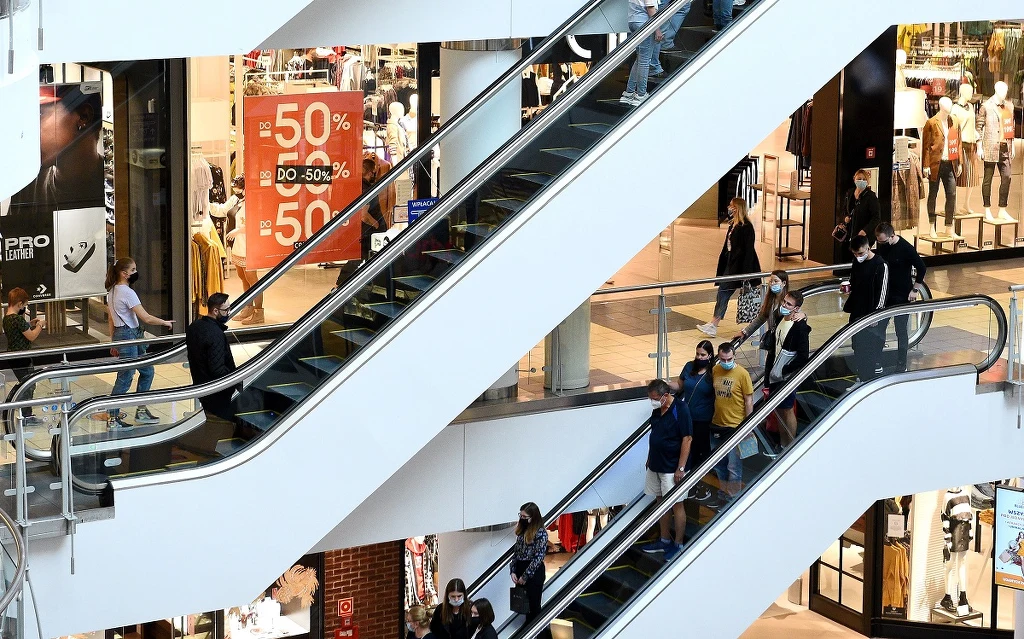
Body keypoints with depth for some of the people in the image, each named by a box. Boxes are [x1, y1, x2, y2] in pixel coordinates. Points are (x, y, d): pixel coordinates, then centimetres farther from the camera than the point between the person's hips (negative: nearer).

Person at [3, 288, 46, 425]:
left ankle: (26, 415, 25)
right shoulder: (18, 319, -23)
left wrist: (31, 324, 10)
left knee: (26, 385, 19)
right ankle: (27, 417, 10)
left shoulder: (6, 318, 6)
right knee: (29, 387, 3)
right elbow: (31, 337, -17)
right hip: (22, 358, -9)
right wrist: (40, 325, -2)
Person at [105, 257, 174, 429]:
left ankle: (141, 411, 22)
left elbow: (110, 319, 15)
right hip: (129, 336, -10)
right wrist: (165, 323, -5)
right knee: (125, 379, -3)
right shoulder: (127, 292, -18)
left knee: (147, 371, 17)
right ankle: (113, 419, 2)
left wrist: (114, 342, 20)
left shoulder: (112, 291, 10)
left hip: (120, 334, 10)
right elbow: (146, 318, -19)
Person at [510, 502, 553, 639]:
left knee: (534, 607, -3)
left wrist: (525, 576, -13)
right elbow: (517, 552, 13)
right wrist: (513, 571, 2)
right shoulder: (522, 530, 10)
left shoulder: (540, 533, -11)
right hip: (520, 570, 7)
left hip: (534, 572, -7)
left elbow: (538, 557, -15)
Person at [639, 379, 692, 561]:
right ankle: (665, 540, 27)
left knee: (676, 505, 1)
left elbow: (687, 439, -18)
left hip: (672, 468, -8)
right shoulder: (657, 410, 5)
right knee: (661, 502, 15)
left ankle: (678, 544, 10)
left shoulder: (680, 410, -18)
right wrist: (649, 458, 18)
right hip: (656, 465, 8)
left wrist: (681, 468, -20)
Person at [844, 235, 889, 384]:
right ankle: (861, 378, 28)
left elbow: (882, 292, -16)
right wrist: (848, 287, 3)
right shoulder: (856, 262, 6)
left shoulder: (880, 265, -16)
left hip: (872, 314, -7)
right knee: (858, 347, 14)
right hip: (857, 313, 7)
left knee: (873, 348, -5)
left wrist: (876, 315, -18)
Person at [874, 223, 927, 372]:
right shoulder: (880, 246, -2)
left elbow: (922, 268, -11)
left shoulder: (905, 248, -19)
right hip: (884, 295, 6)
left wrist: (915, 290, -10)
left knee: (901, 332, 3)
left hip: (902, 297, -6)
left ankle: (901, 366, 11)